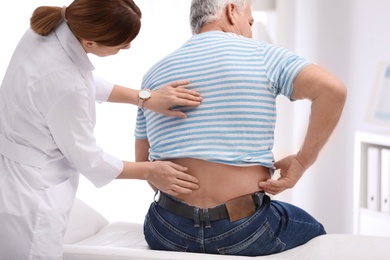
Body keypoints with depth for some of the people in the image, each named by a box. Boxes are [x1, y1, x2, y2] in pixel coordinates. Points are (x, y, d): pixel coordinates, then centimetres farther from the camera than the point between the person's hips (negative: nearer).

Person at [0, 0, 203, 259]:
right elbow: (87, 159, -14)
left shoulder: (50, 28, -8)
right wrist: (150, 172, -1)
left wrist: (145, 98, 5)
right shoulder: (65, 84, -31)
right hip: (28, 204, -9)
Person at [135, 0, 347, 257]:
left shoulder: (154, 74, 10)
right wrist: (302, 161, -8)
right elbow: (333, 89, -14)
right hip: (244, 231, -3)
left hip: (168, 234, 4)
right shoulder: (262, 55, -1)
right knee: (312, 230, 27)